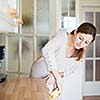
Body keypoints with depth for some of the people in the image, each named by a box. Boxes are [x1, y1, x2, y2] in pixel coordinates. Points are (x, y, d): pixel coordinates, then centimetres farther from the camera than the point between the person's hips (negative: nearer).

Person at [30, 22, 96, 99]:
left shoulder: (81, 53, -9)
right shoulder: (62, 36, -26)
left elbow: (70, 70, -2)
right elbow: (47, 50, -42)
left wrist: (57, 75, -23)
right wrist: (57, 78, -47)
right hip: (39, 74, -4)